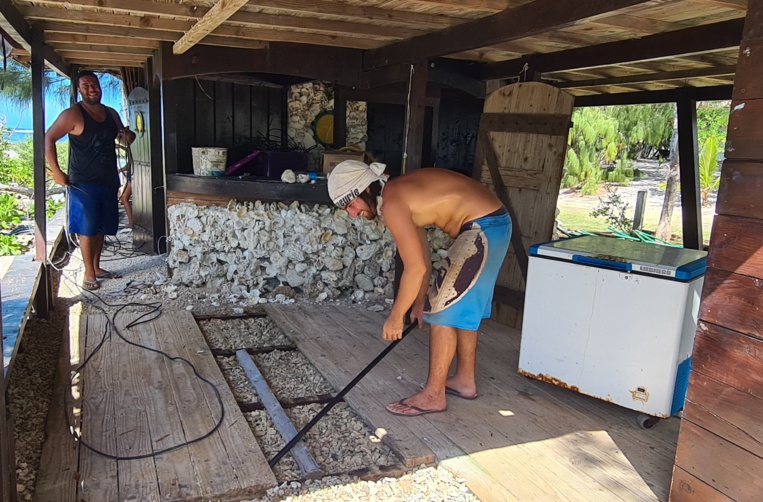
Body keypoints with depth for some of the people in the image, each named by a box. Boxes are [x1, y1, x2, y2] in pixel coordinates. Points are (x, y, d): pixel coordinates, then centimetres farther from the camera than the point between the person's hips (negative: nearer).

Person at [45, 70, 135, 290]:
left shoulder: (111, 113, 10)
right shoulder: (73, 115, -10)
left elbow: (124, 138, 23)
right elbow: (49, 139, -9)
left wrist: (128, 135, -3)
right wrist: (56, 171, -13)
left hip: (108, 182, 6)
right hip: (83, 184, -6)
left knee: (101, 228, 13)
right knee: (87, 229, -3)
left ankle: (97, 267, 25)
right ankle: (89, 274, 5)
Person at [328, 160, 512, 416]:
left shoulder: (392, 204, -18)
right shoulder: (401, 195, 12)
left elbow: (415, 268, -21)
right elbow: (422, 256, 16)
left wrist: (396, 317, -10)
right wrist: (420, 302, 20)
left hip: (483, 228, -10)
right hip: (491, 224, 10)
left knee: (443, 308, -5)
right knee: (464, 307, 19)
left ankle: (433, 395, 4)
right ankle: (465, 380, 31)